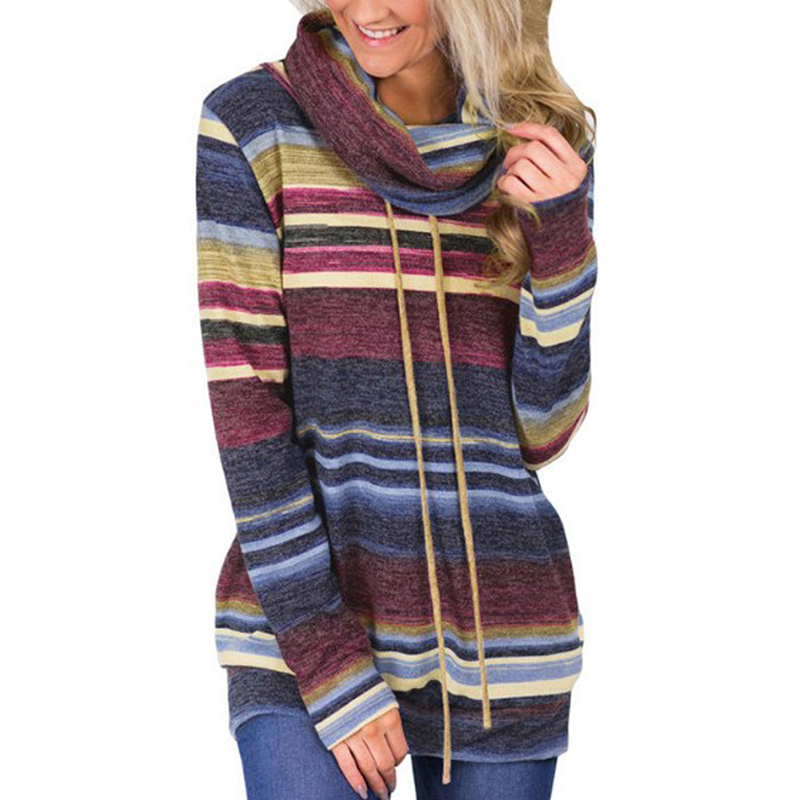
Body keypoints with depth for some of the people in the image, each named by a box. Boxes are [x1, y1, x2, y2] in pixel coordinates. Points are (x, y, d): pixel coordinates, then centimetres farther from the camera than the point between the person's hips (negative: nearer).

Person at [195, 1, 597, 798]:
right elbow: (244, 410, -9)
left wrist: (561, 230, -15)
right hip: (305, 617, -2)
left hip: (496, 631, 3)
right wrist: (326, 661, -14)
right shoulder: (251, 125, -6)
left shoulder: (545, 144, 2)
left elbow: (541, 430, -1)